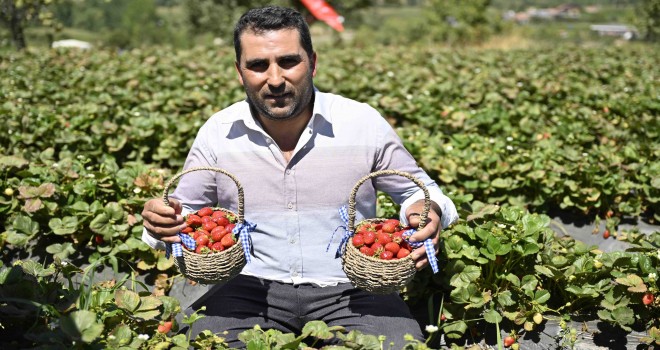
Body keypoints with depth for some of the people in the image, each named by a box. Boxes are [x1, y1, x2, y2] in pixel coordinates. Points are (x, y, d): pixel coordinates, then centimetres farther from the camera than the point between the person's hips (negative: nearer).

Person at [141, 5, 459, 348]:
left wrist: (429, 211, -15)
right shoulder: (217, 133, 1)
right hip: (253, 287, 1)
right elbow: (186, 211, 12)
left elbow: (418, 189, 9)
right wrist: (161, 220, -12)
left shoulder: (364, 122, -4)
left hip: (350, 288, 0)